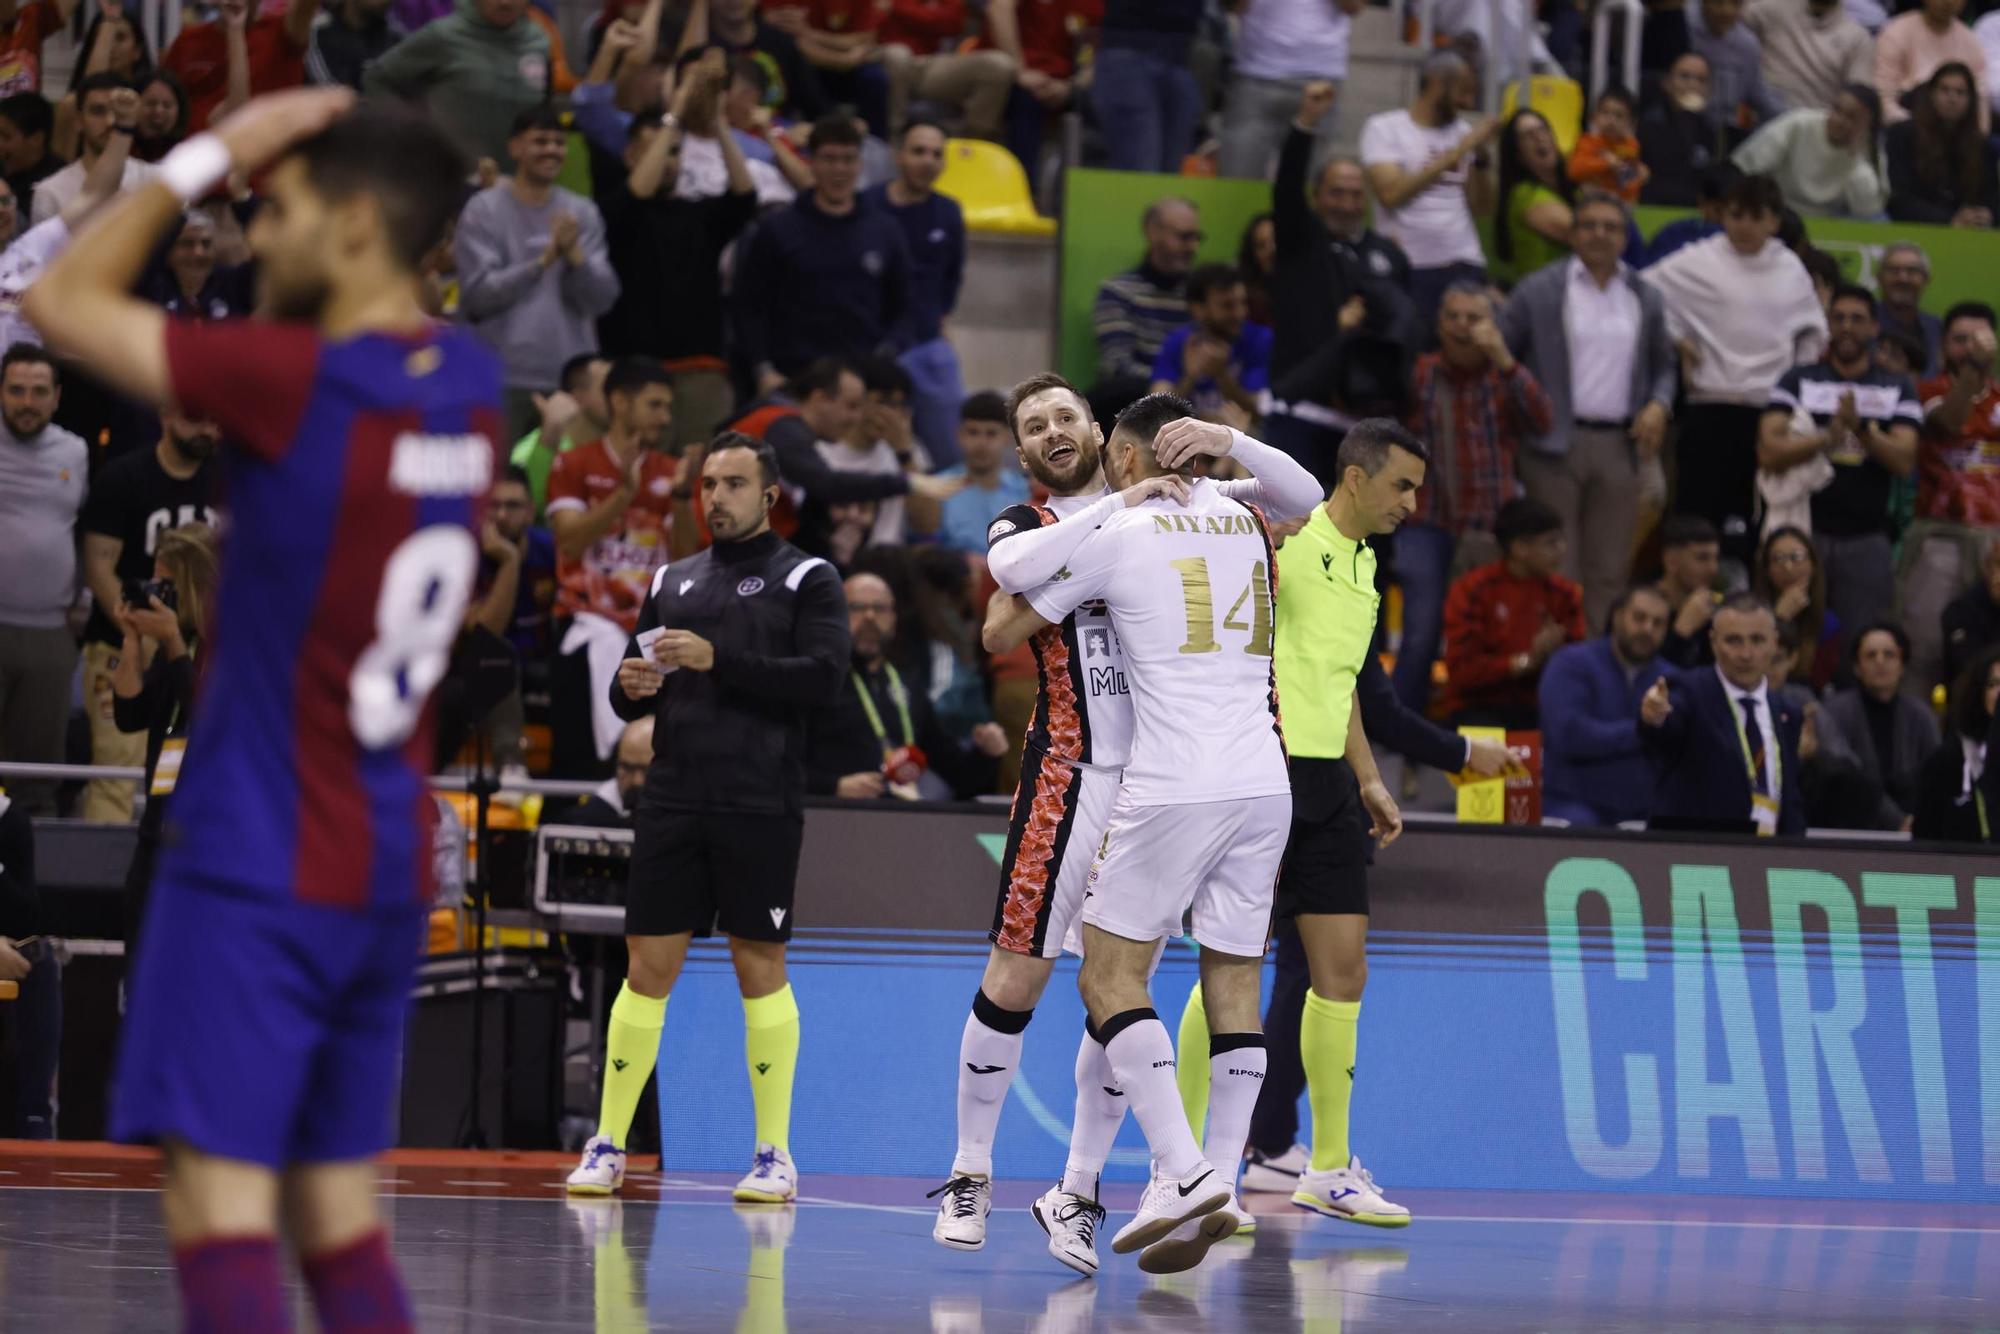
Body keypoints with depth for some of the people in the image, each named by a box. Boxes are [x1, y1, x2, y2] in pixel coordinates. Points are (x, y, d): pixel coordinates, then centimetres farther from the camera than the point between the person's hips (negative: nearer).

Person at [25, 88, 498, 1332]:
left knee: (221, 1201, -10)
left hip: (256, 860, -8)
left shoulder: (294, 379, -17)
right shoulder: (468, 383, 5)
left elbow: (65, 300, -8)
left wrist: (211, 157, -2)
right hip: (392, 866, 8)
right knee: (341, 1215, 12)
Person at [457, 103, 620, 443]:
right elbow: (476, 294, -8)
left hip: (572, 380, 3)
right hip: (507, 380, -3)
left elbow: (603, 299, 5)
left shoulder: (583, 213, 11)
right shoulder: (484, 211, 1)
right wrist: (543, 261, -16)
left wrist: (574, 254, -13)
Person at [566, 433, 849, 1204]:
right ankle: (608, 1147, 5)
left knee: (760, 966, -3)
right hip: (673, 805, 4)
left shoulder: (806, 580, 3)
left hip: (761, 806, -4)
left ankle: (775, 1155, 3)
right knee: (648, 966, 2)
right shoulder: (673, 582, 18)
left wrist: (719, 661, -17)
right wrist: (630, 686, -4)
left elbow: (822, 679, -11)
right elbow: (630, 698, 20)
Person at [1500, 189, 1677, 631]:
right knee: (1557, 571, -4)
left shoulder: (1645, 299, 13)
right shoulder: (1538, 291, 2)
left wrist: (1659, 405, 3)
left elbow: (1663, 363, 23)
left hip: (1618, 446, 3)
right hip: (1556, 444, -3)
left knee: (1609, 571, 3)